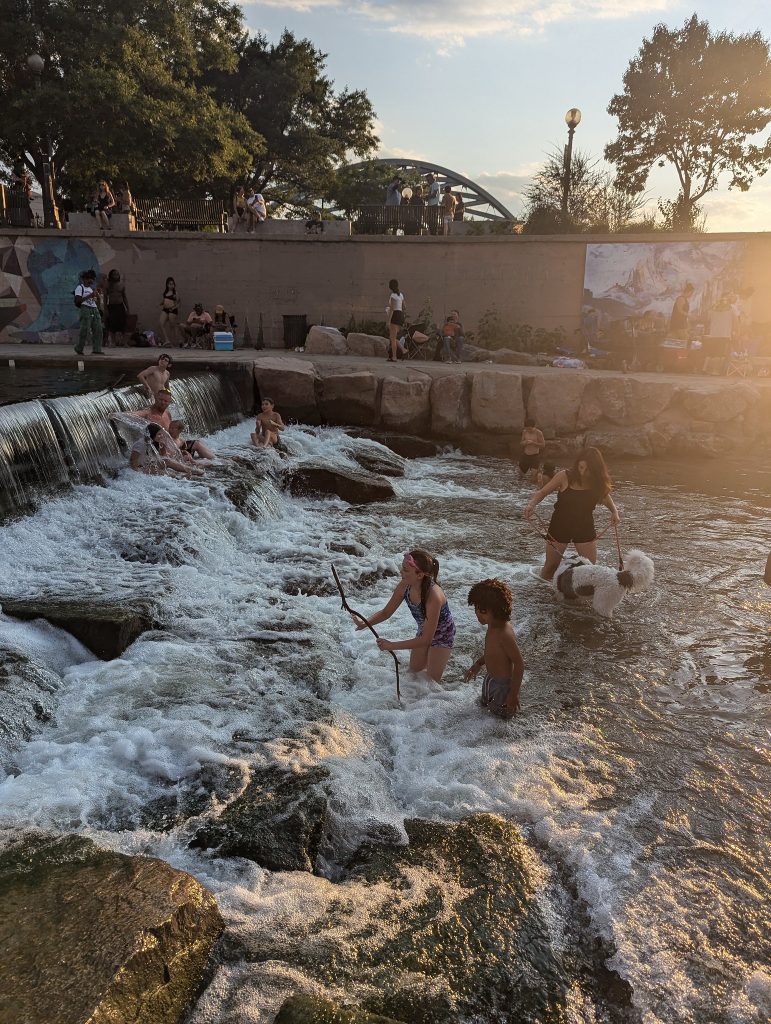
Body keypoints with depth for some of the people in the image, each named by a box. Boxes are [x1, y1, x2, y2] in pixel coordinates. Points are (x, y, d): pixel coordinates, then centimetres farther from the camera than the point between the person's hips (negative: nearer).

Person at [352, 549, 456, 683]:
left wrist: (392, 645, -37)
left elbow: (426, 639, -36)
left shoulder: (433, 596, -42)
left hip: (443, 635, -6)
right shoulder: (404, 586, -24)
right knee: (414, 670, 22)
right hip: (424, 629, 6)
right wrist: (364, 623, -26)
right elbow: (386, 612, -8)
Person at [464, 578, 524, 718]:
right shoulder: (493, 626, -8)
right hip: (490, 679, 9)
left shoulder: (505, 634, -34)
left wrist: (514, 693, -23)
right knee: (483, 705, 28)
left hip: (503, 684, -9)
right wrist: (478, 664, 14)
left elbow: (519, 664, -28)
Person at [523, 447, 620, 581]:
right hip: (560, 526, -2)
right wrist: (531, 504, -28)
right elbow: (542, 492, -9)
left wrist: (614, 511, -10)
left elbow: (605, 496, 10)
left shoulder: (599, 483, -9)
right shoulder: (565, 476, -17)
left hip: (585, 528, 2)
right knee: (550, 567, 7)